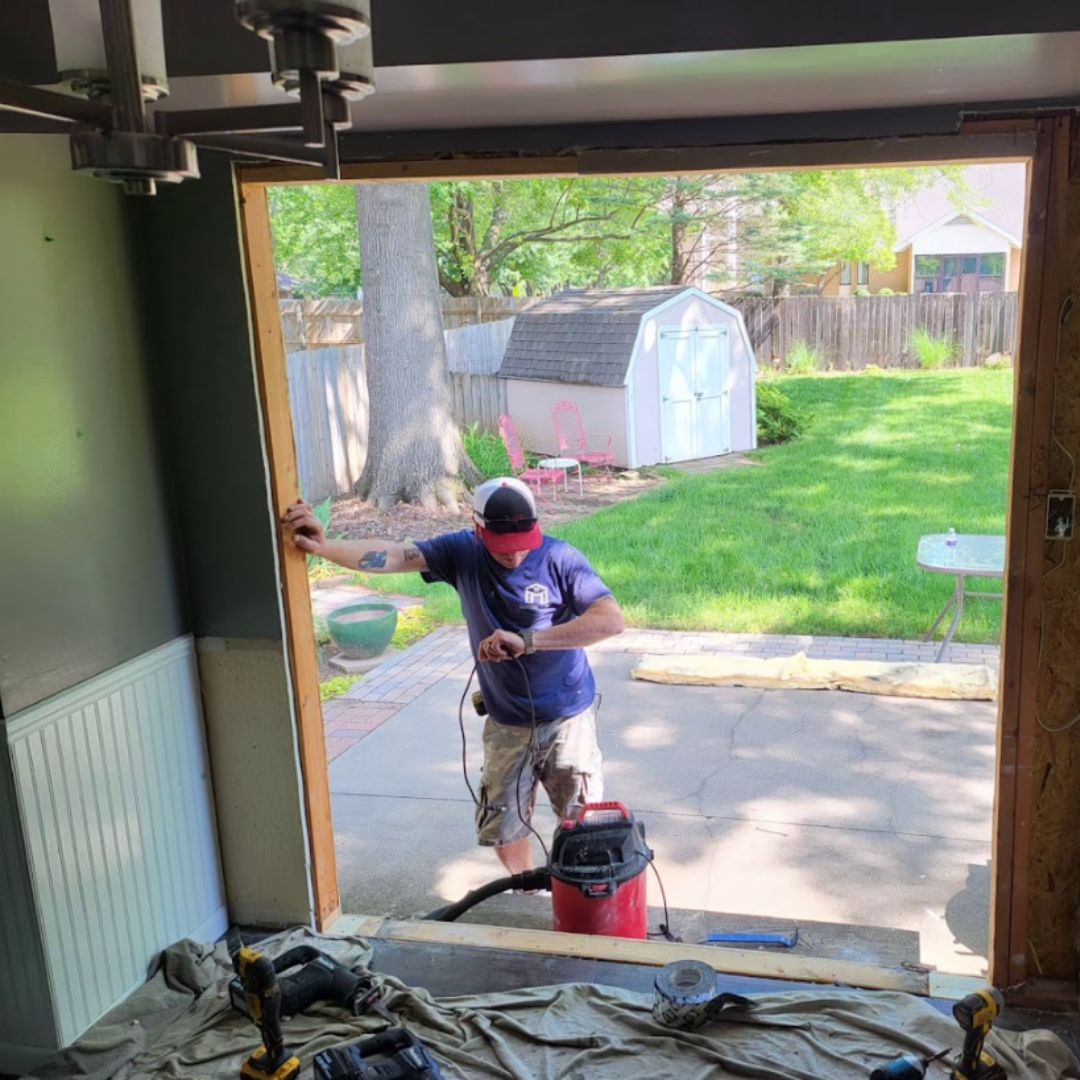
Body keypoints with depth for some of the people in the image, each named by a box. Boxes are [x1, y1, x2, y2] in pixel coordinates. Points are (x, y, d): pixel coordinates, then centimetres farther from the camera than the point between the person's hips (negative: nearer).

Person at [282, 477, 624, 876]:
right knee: (502, 827, 13)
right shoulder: (463, 552, -11)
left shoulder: (560, 559, -19)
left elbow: (612, 620, -29)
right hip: (507, 722, 3)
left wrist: (527, 640, -36)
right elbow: (393, 555, -22)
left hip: (567, 718, -2)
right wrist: (325, 548, -40)